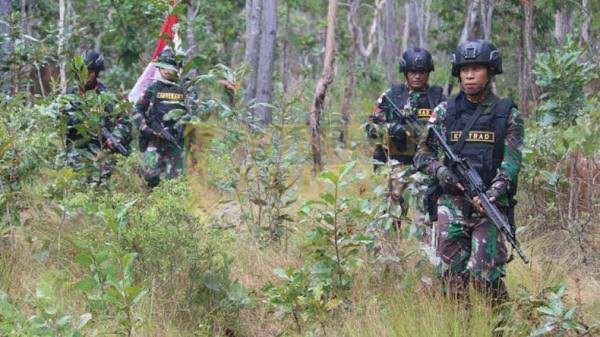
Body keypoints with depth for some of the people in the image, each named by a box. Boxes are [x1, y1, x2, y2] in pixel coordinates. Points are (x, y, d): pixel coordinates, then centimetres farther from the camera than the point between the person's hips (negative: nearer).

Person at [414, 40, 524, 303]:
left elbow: (511, 162, -4)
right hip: (452, 201, 2)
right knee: (453, 272, -2)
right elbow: (423, 154, 9)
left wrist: (492, 195, -20)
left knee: (484, 273, -11)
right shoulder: (445, 112, 9)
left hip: (491, 204, -2)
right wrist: (441, 171, -12)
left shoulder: (507, 114, 4)